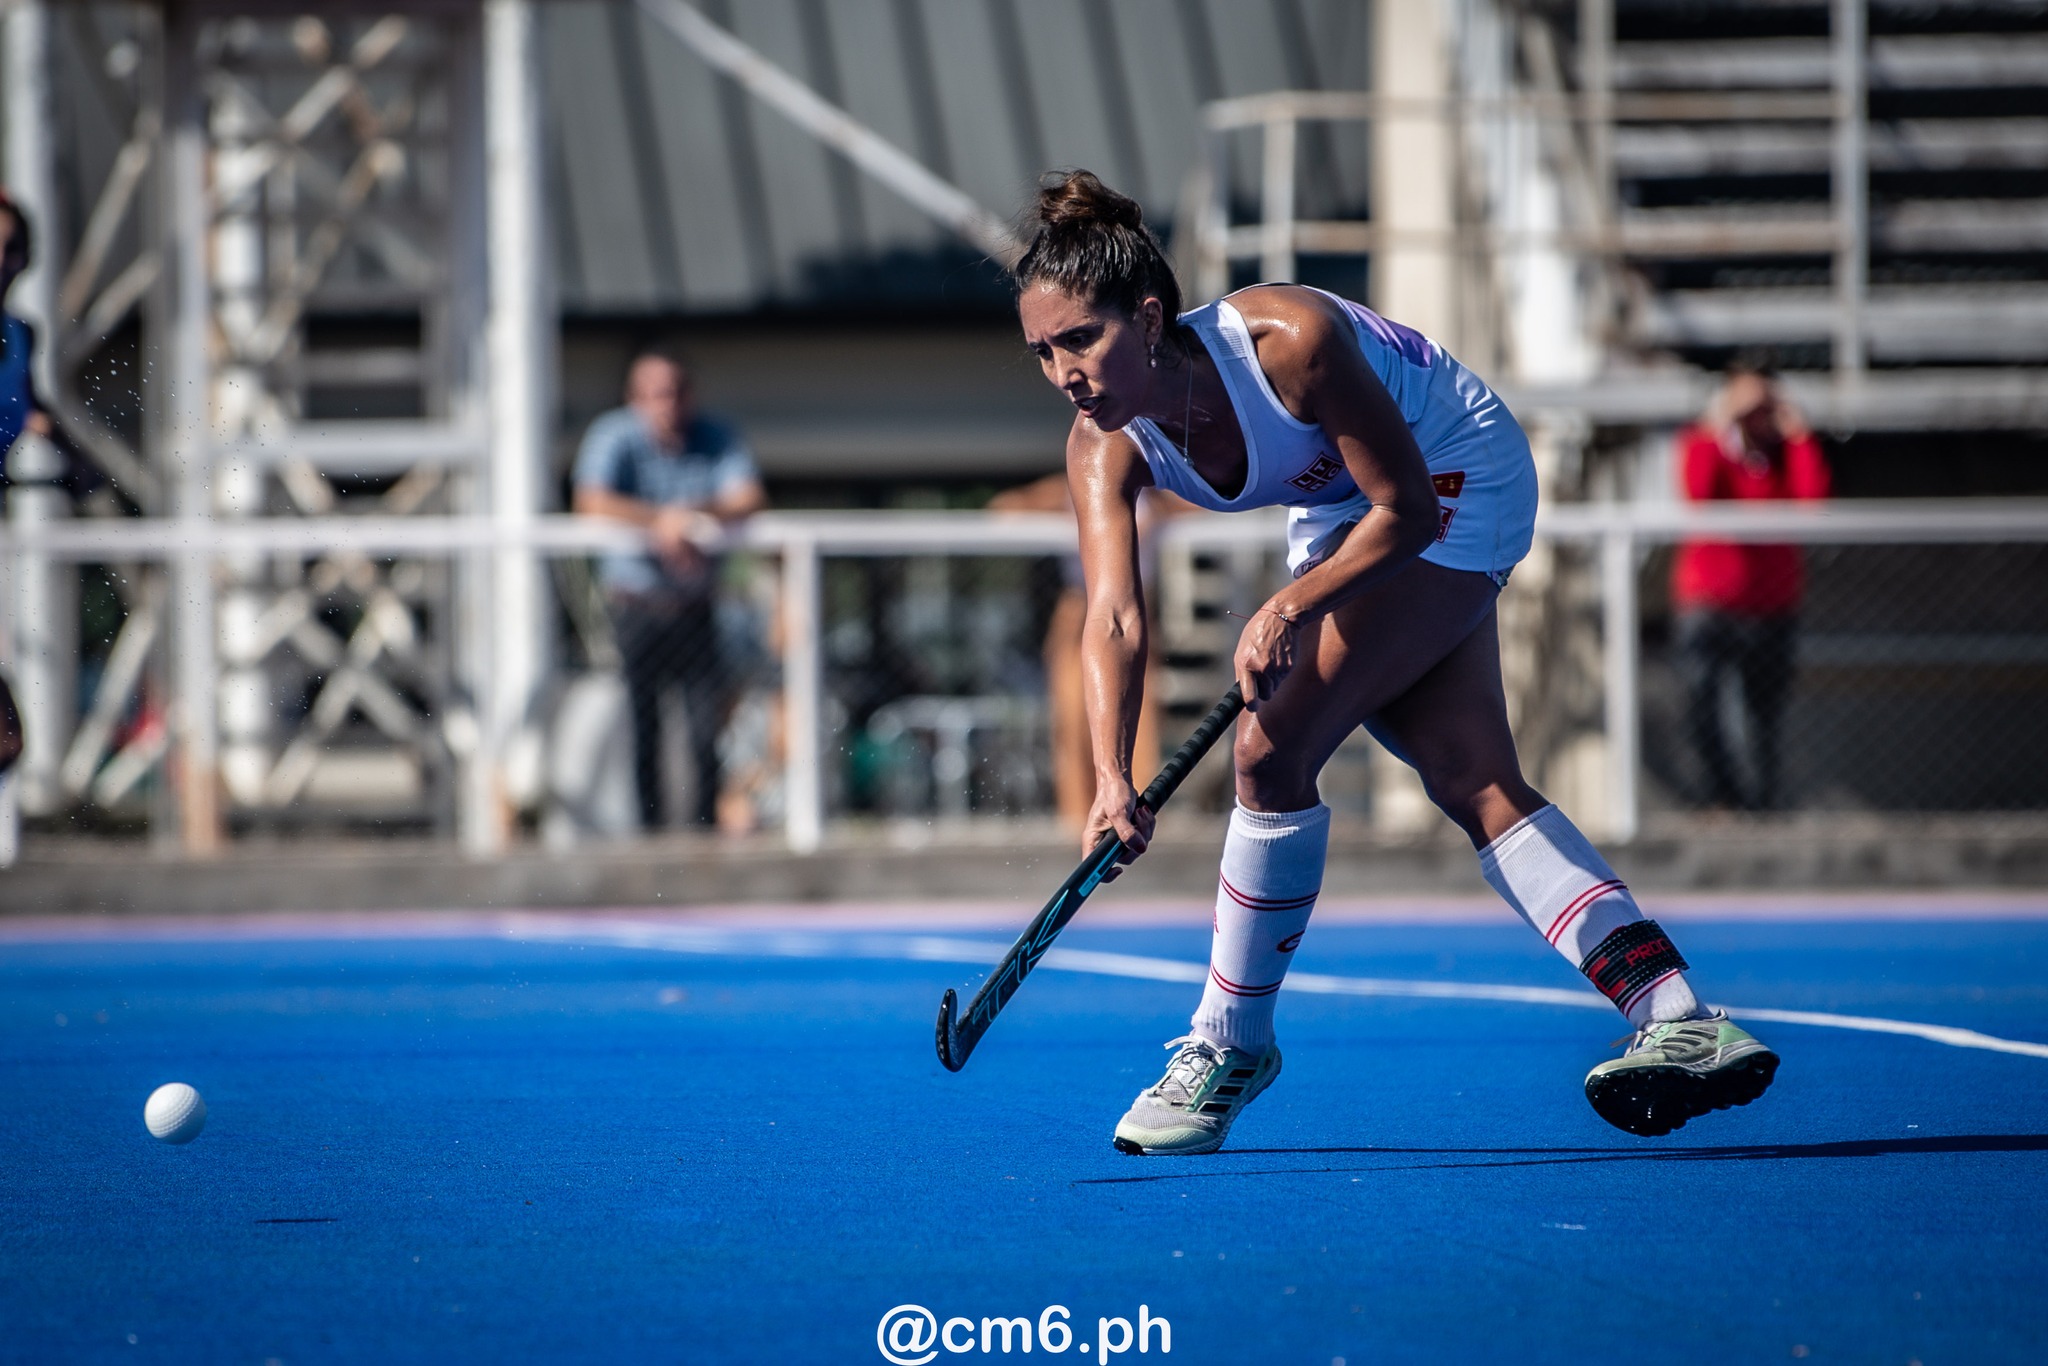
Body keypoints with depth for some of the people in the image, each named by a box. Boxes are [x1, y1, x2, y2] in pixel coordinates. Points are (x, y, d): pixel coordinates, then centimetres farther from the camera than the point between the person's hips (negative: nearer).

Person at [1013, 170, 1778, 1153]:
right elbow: (1113, 618, -30)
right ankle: (1678, 1022, -1)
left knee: (1271, 749, -17)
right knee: (1473, 782, -1)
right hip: (1341, 514, 7)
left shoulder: (1288, 342, -35)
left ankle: (1231, 1043, -4)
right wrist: (1111, 779, -45)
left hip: (1456, 485, -7)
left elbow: (1407, 508, -26)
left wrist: (1291, 608, -38)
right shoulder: (1103, 447, -19)